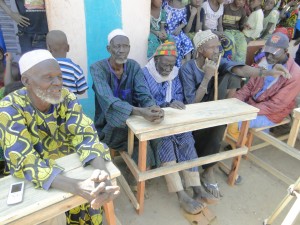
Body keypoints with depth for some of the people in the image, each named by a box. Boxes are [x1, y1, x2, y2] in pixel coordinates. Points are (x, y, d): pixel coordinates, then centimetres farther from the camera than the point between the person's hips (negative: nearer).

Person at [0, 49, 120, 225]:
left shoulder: (66, 97, -13)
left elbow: (85, 135, -18)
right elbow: (24, 162, -29)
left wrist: (102, 171, -39)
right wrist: (78, 187, -45)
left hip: (71, 167, 3)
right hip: (34, 180, -3)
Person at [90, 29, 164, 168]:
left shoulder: (134, 66, 0)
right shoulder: (97, 68, -13)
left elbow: (144, 94, -13)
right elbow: (108, 100, -29)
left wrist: (153, 108, -39)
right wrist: (140, 111, -46)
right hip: (108, 127, -3)